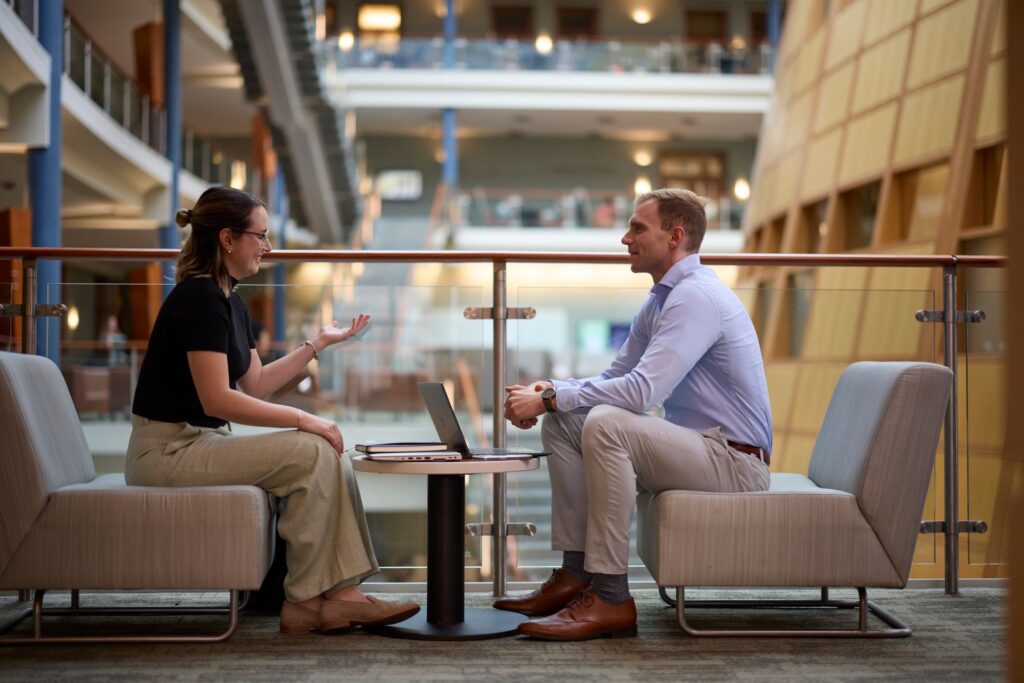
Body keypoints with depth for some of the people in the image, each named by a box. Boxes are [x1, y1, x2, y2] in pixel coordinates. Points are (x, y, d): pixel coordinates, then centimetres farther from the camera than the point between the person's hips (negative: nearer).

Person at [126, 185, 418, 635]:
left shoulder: (229, 300, 14)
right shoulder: (199, 298, -17)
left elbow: (256, 384, 17)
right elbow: (217, 399, -23)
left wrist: (318, 343, 13)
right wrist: (303, 419, -20)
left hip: (200, 442, 9)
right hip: (168, 450, -9)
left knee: (330, 457, -4)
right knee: (313, 454, -19)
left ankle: (341, 594, -9)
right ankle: (304, 603, -10)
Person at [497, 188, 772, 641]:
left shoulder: (697, 297, -19)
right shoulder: (661, 299, 13)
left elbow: (641, 390, -28)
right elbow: (616, 377, 16)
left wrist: (550, 398, -20)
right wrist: (552, 390, -3)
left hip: (733, 462, -10)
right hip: (697, 447, 10)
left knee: (606, 424, -31)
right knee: (562, 423, 5)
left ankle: (609, 599, -25)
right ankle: (575, 575, 3)